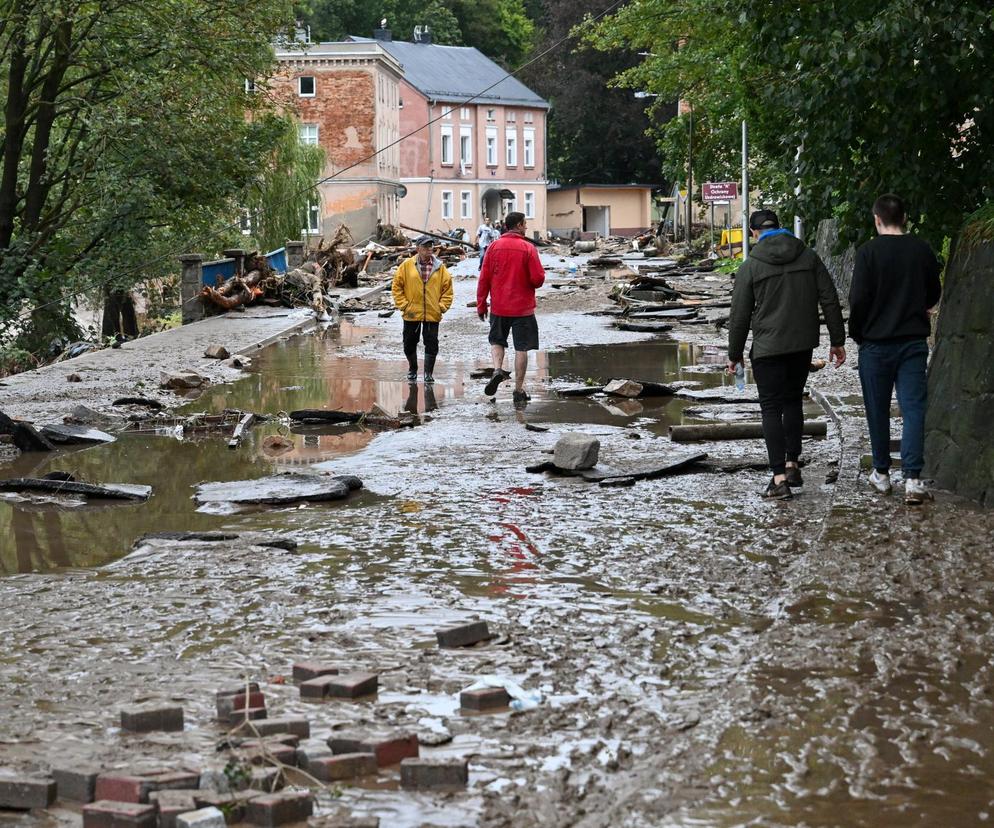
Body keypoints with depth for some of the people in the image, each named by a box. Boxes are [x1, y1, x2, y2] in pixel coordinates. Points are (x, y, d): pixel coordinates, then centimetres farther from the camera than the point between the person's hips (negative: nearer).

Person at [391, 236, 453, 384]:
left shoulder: (440, 267, 3)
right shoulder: (407, 265, 0)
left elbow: (447, 288, 7)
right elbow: (397, 286, 3)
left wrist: (442, 306, -2)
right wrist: (403, 304, -4)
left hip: (433, 314, 0)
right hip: (412, 314, 0)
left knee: (431, 345, -1)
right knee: (409, 344, 10)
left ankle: (429, 373, 10)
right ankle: (412, 370, 29)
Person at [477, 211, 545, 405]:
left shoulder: (494, 247, -1)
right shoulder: (528, 248, -9)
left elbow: (484, 278, 0)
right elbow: (538, 278, -12)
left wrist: (481, 304, 8)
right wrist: (534, 283, 12)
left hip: (499, 307, 2)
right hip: (523, 307, -2)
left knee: (497, 340, 21)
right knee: (521, 348, 5)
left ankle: (498, 369, -5)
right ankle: (519, 391, 7)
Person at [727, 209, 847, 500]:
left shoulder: (751, 266, -7)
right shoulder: (808, 256, 2)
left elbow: (739, 315, -3)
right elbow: (830, 301, 1)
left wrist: (734, 354, 8)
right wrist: (837, 340, 7)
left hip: (767, 348, -4)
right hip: (803, 345, 4)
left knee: (771, 409, 0)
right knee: (793, 402, 20)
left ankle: (779, 478, -8)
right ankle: (792, 465, 20)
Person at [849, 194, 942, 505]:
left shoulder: (869, 252, -12)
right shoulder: (922, 250, 0)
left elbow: (858, 299, -13)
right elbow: (934, 293, 13)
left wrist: (856, 333, 4)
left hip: (876, 343, -2)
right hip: (914, 341, 2)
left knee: (878, 410, 11)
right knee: (913, 408, 0)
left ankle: (882, 474, 20)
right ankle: (912, 479, -10)